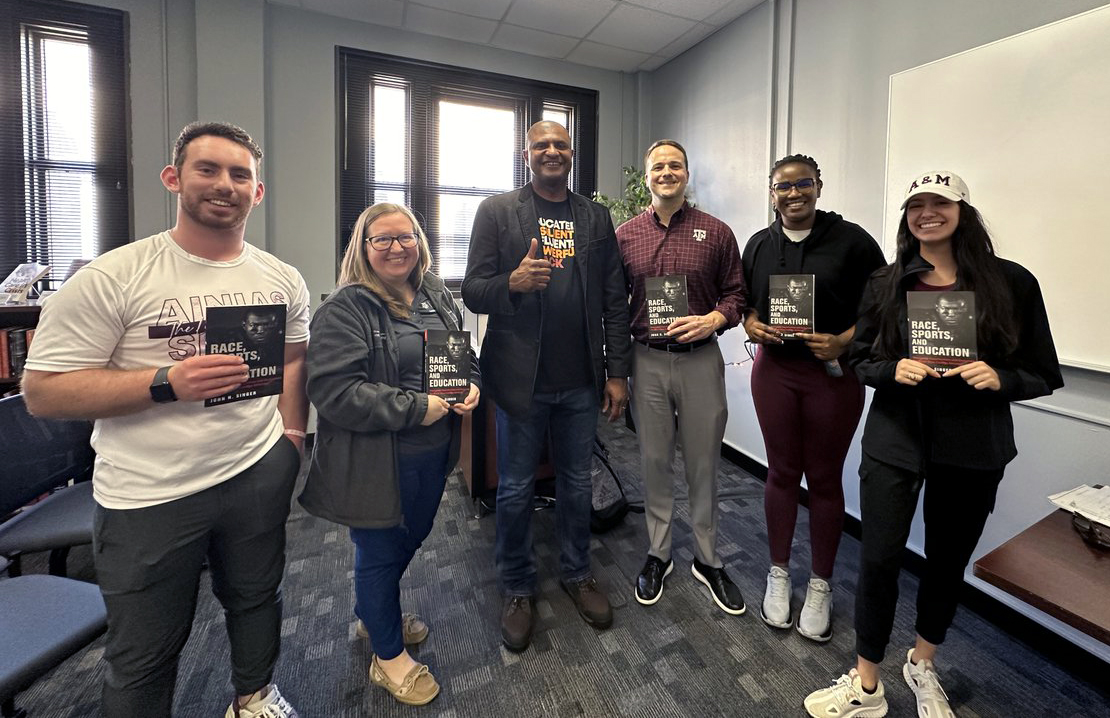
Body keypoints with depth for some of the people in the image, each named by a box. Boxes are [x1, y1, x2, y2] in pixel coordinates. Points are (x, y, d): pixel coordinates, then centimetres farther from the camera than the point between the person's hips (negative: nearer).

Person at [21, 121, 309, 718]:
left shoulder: (282, 279, 1)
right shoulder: (112, 278, -13)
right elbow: (42, 391, -12)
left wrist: (291, 433, 3)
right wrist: (167, 383, -25)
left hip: (259, 473, 4)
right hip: (150, 494, -3)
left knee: (256, 599, 25)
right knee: (143, 656, 16)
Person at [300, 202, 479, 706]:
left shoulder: (437, 296, 7)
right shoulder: (344, 309, -16)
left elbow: (465, 353, 16)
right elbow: (333, 391, -24)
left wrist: (470, 386, -6)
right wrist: (416, 408, -24)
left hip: (434, 454, 7)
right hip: (377, 462, -7)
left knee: (411, 540, 24)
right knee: (380, 551, 13)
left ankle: (374, 614, 53)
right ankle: (388, 656, 37)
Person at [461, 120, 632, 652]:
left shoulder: (596, 218, 9)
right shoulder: (496, 211, 1)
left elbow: (614, 300, 6)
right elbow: (472, 292, -4)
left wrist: (617, 373, 2)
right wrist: (513, 283, -25)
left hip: (581, 381, 3)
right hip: (521, 379, -2)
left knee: (577, 484, 16)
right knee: (516, 490, 10)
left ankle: (577, 574, 38)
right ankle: (518, 589, 32)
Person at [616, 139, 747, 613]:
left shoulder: (716, 232, 3)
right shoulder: (625, 235, 5)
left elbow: (735, 293, 6)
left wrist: (712, 320, -15)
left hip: (700, 360, 0)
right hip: (647, 361, 1)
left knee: (703, 463, 9)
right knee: (654, 461, 11)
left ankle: (707, 560, 28)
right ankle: (658, 554, 30)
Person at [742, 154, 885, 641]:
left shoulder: (851, 240, -4)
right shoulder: (759, 244, 7)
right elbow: (744, 299, 16)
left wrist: (844, 341, -18)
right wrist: (750, 323, -6)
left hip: (834, 372, -2)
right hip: (774, 368, 2)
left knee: (825, 478, 9)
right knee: (781, 472, 10)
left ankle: (820, 585, 27)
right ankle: (779, 573, 28)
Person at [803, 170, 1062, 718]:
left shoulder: (1011, 282, -2)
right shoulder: (885, 283, 1)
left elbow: (1043, 374, 2)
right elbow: (859, 361, 5)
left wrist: (999, 379, -18)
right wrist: (893, 370, -16)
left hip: (973, 448, 1)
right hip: (895, 440, 0)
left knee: (949, 558, 16)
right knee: (879, 558, 1)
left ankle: (922, 665, 42)